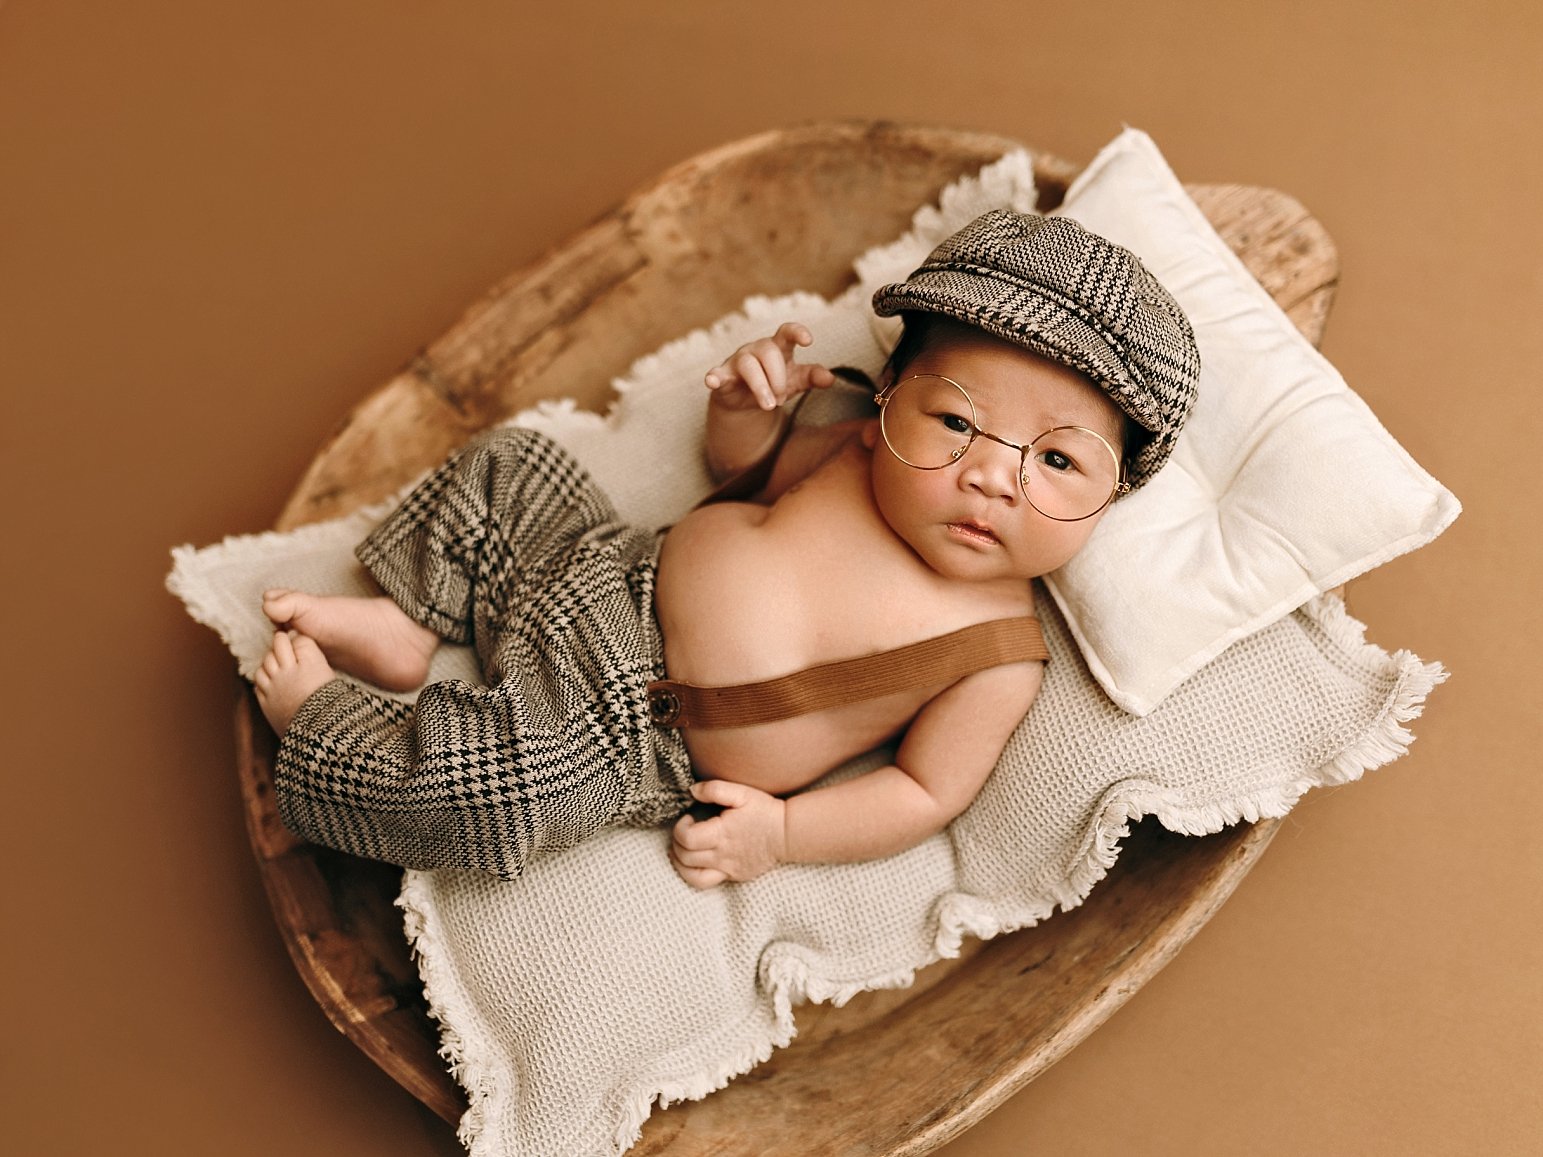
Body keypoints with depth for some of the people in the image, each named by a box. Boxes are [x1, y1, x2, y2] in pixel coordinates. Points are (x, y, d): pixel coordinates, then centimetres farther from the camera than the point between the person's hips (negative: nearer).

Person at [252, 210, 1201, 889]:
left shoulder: (999, 654, -22)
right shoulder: (867, 452, -8)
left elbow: (926, 790, -14)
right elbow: (748, 470, 11)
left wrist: (782, 830, -21)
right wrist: (748, 411, -11)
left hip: (635, 742, -6)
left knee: (468, 785, -23)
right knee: (507, 464, 11)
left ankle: (320, 715, 7)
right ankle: (404, 630, 22)